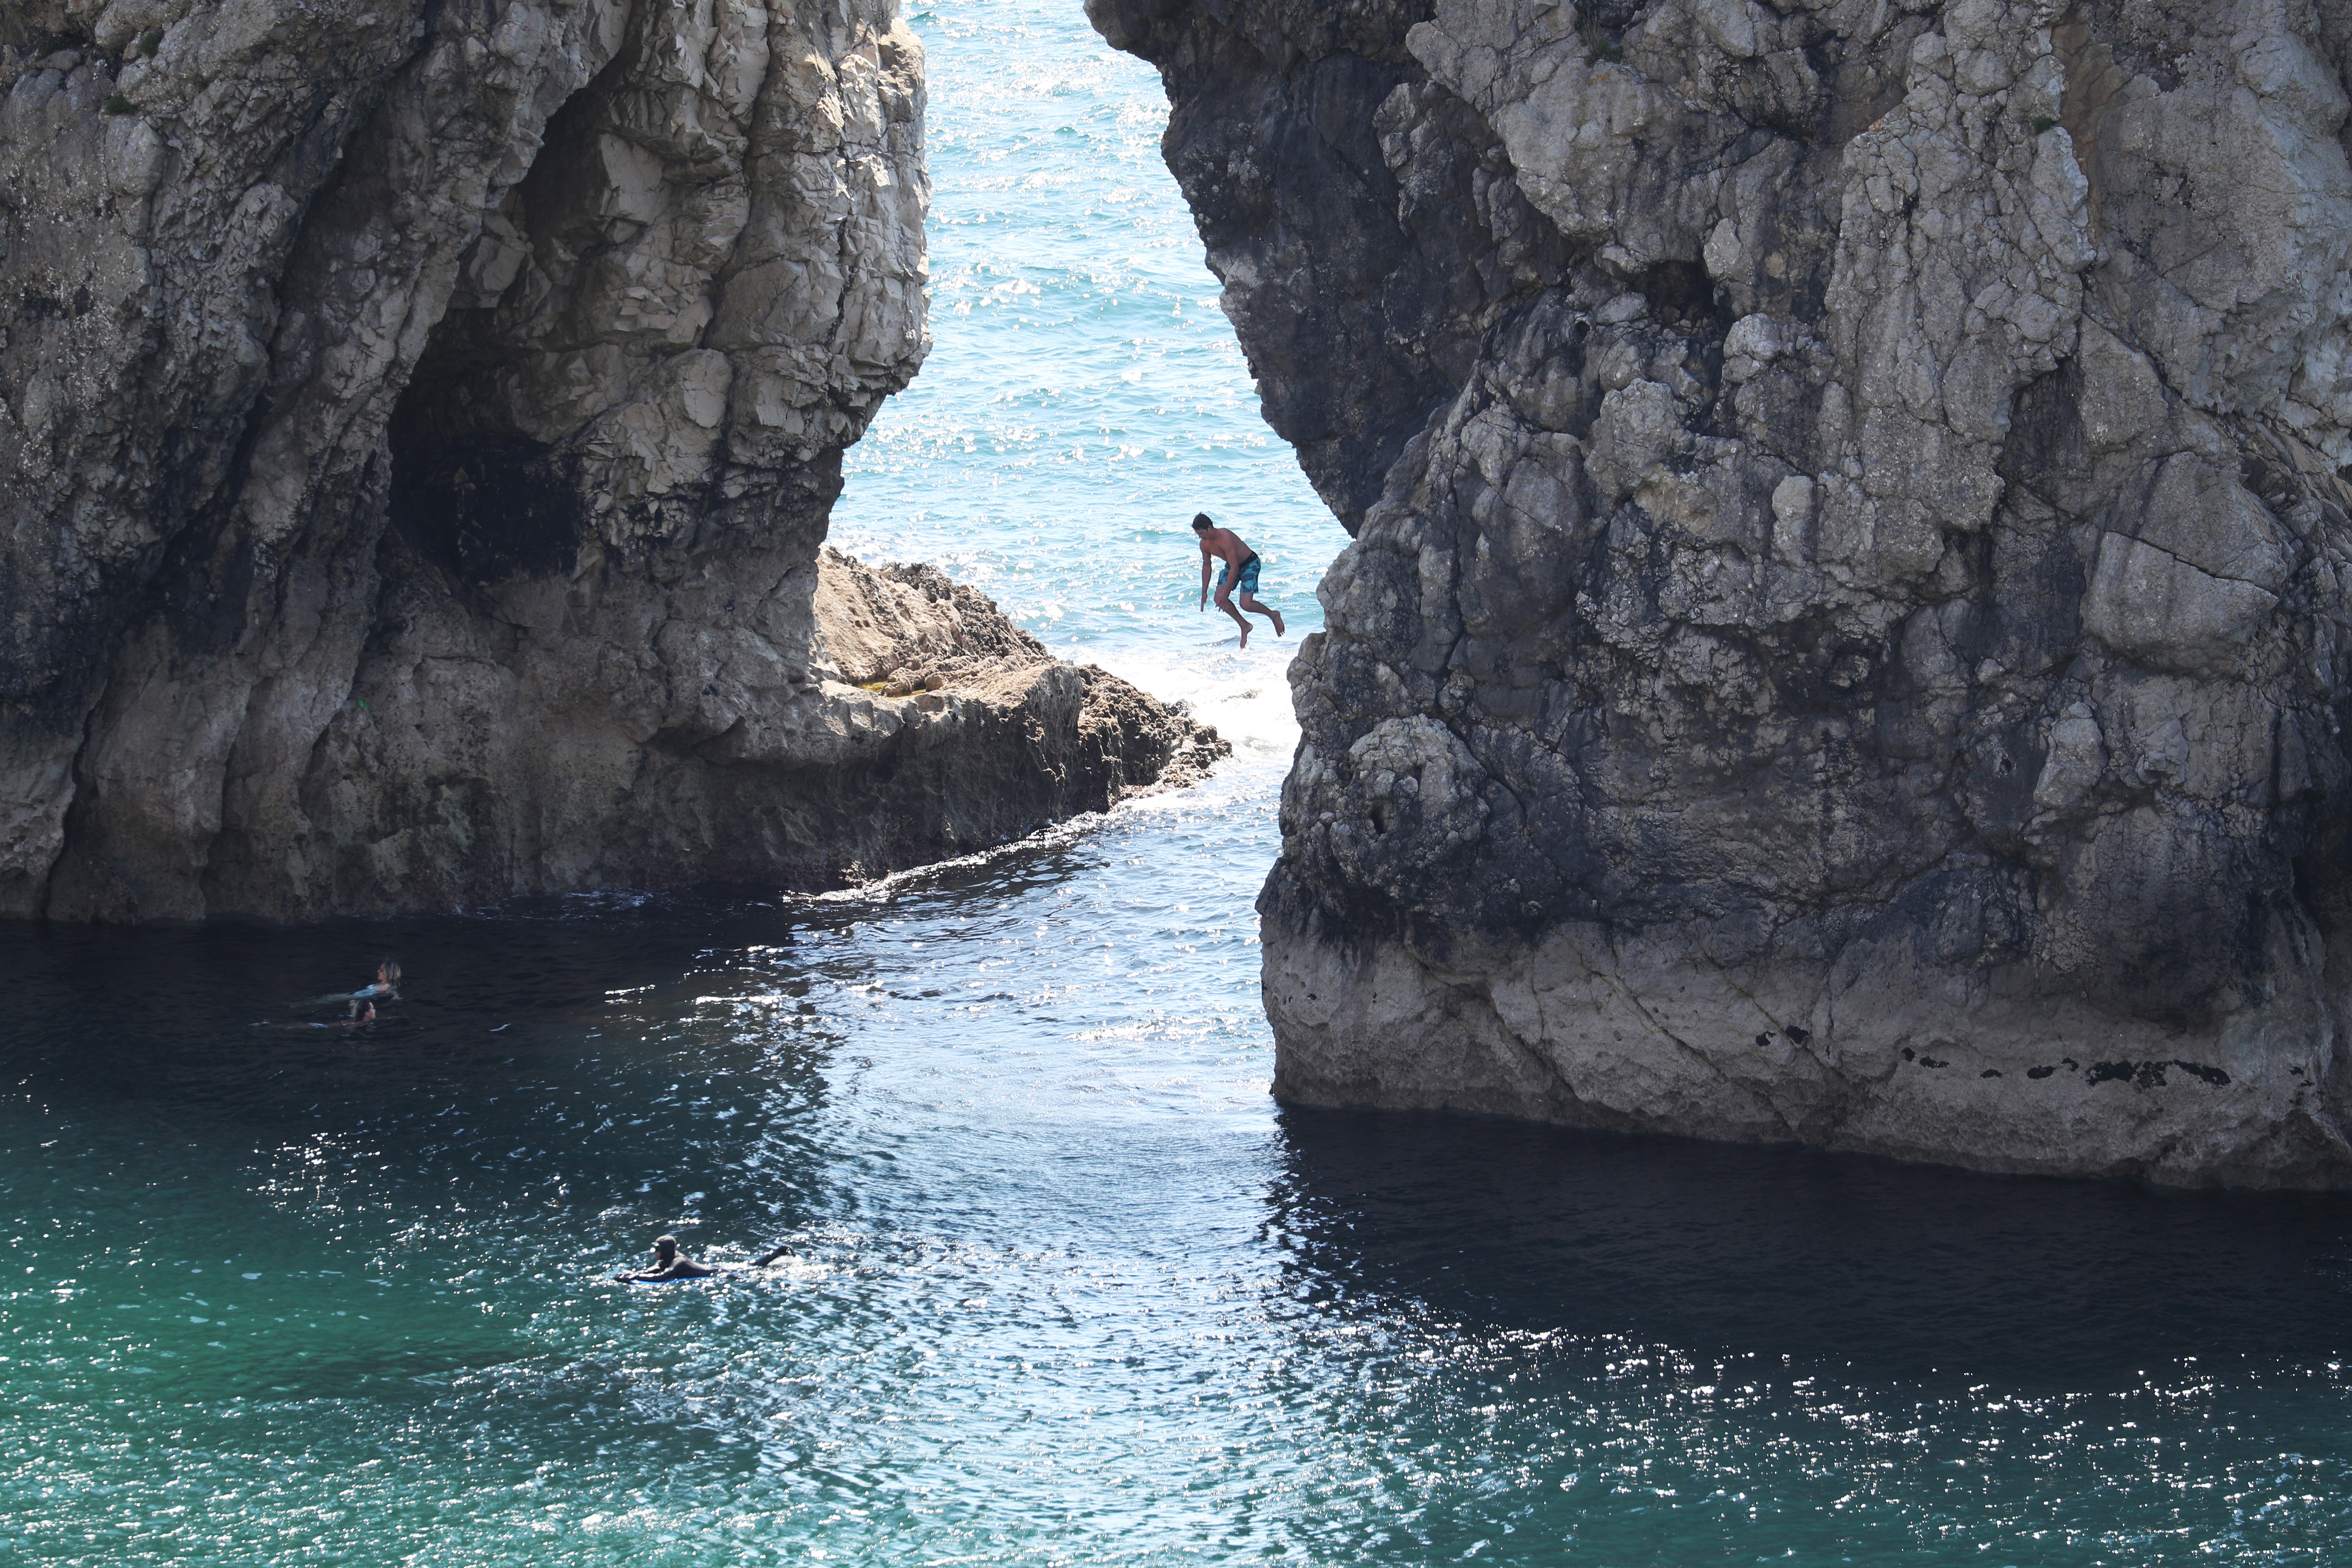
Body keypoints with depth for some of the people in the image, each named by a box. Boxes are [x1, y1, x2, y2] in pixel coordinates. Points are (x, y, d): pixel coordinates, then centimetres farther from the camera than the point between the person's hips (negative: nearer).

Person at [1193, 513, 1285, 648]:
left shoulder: (1225, 538, -35)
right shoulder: (1204, 544, -10)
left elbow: (1235, 568, -34)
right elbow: (1206, 566, 7)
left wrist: (1225, 592, -32)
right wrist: (1204, 592, 8)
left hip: (1250, 564, -8)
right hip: (1232, 566, 8)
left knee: (1246, 604, -18)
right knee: (1219, 599, -8)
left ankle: (1273, 615, 11)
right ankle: (1244, 626, 11)